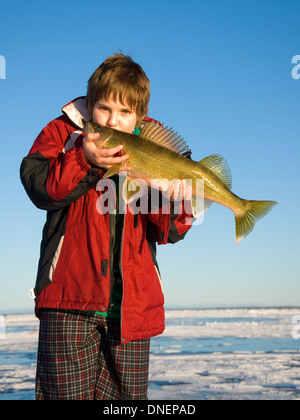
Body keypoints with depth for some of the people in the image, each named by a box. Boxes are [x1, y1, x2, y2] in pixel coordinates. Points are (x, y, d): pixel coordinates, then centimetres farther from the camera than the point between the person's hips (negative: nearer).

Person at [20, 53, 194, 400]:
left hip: (132, 303, 3)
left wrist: (169, 200, -17)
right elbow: (39, 187, -14)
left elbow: (169, 233, 4)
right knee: (68, 391, -3)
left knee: (128, 394, 11)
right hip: (70, 297, -2)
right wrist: (84, 160, -28)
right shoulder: (63, 133, 4)